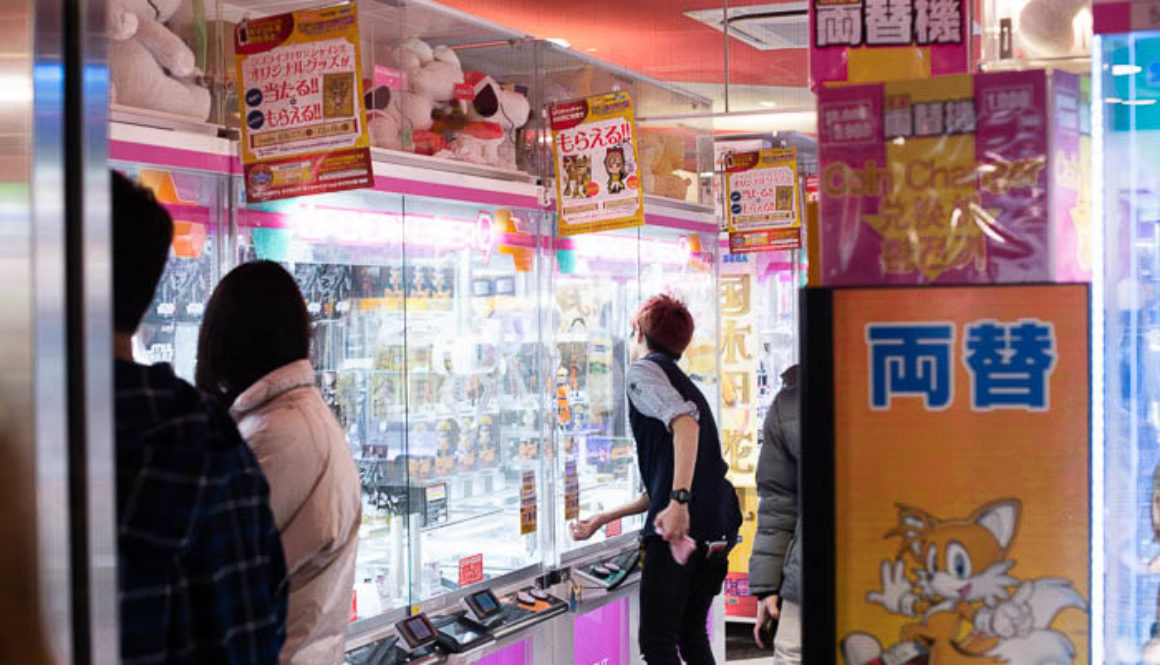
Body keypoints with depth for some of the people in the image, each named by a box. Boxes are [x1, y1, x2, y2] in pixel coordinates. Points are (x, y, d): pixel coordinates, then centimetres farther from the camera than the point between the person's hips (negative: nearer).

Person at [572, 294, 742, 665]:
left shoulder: (644, 371, 2)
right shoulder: (683, 383, 28)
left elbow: (684, 423, -20)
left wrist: (679, 502, -29)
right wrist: (602, 520, 34)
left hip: (679, 527, -8)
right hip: (717, 531, 8)